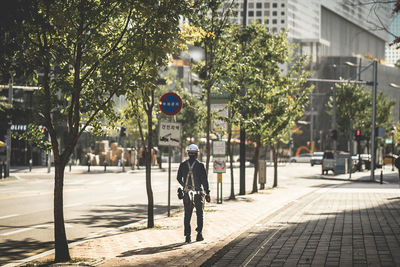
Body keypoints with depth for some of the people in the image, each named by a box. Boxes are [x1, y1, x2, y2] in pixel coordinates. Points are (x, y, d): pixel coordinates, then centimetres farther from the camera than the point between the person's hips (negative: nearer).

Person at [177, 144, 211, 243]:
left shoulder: (183, 165, 0)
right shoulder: (200, 165, -10)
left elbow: (178, 178, 12)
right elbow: (204, 180, -9)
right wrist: (207, 193, -3)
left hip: (186, 193, 2)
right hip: (198, 193, -2)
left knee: (187, 215, 7)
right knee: (199, 214, 13)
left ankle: (187, 236, 4)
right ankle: (199, 234, 11)